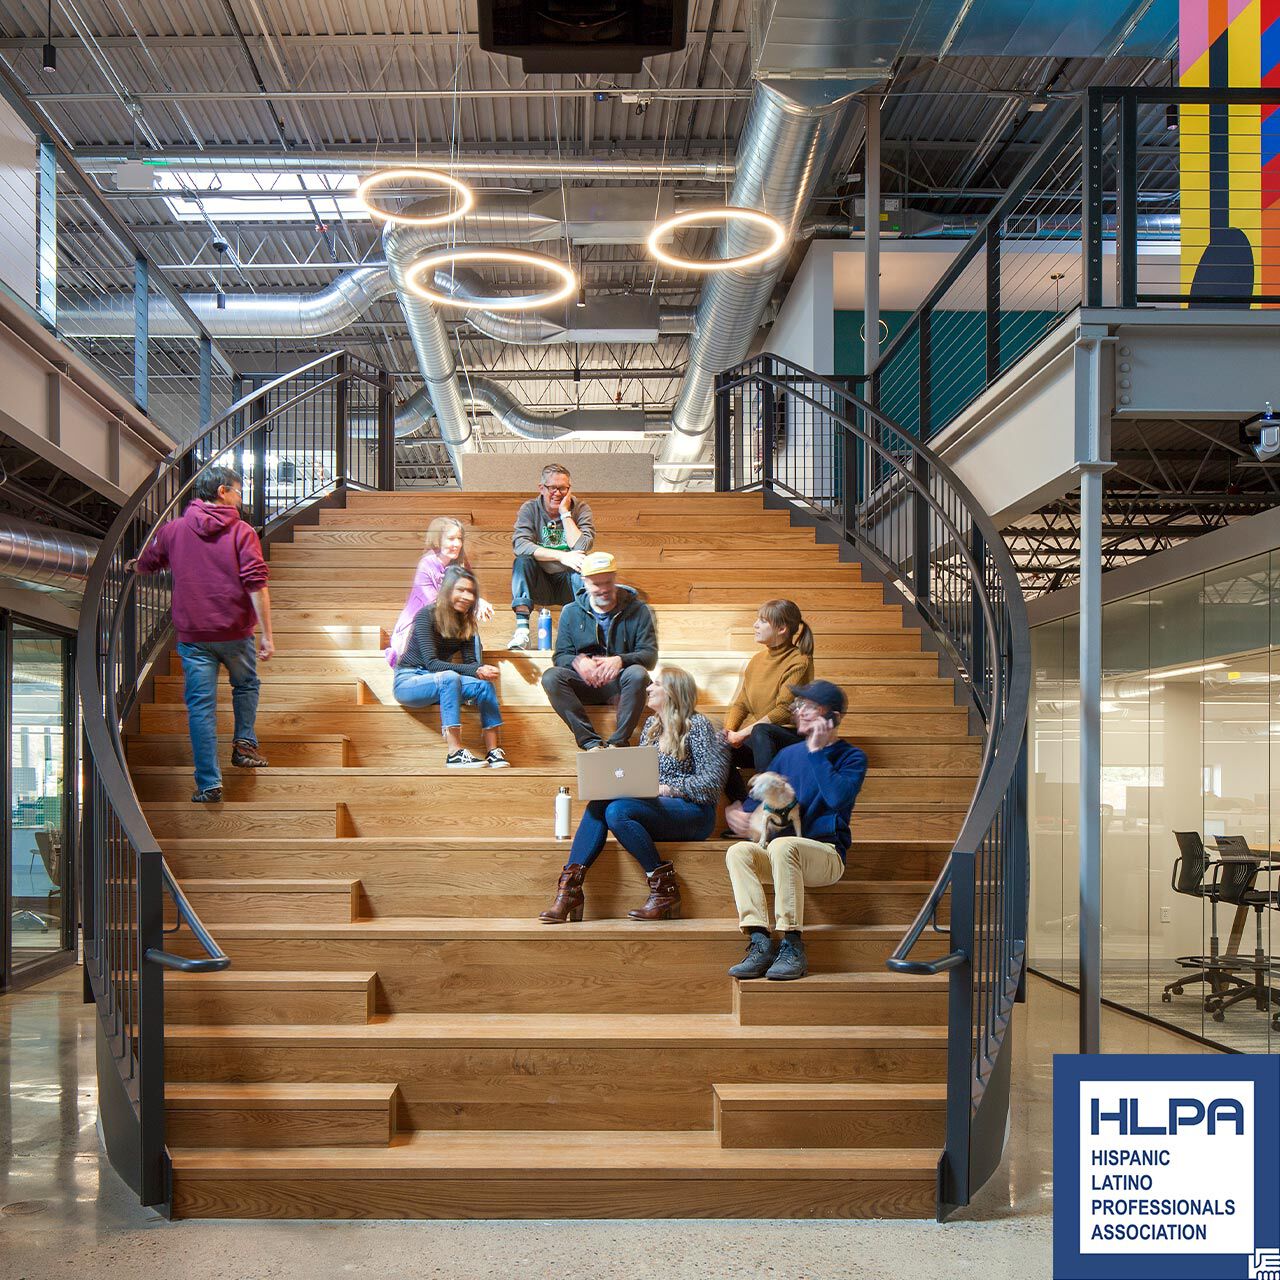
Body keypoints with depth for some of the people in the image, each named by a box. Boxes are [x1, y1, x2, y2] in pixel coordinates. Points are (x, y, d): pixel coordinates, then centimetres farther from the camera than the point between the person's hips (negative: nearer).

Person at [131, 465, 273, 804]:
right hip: (235, 632, -1)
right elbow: (256, 585, -13)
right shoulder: (242, 532, -6)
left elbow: (144, 566, 19)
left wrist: (134, 564, 45)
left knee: (200, 706, 3)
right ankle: (244, 743, 19)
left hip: (192, 634, 2)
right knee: (246, 685, 27)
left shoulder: (172, 530, 3)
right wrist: (267, 634, -11)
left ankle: (209, 784, 2)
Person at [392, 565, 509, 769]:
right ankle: (454, 753, -40)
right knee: (450, 678, -36)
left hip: (439, 683, 6)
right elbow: (431, 663, -25)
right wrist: (475, 671, -35)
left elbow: (470, 661, -1)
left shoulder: (467, 623, 5)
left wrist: (482, 670, -27)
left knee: (486, 685, -19)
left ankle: (493, 751, -24)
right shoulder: (427, 616, -15)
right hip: (408, 681, -6)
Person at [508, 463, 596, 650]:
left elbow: (581, 547, -18)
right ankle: (521, 628, -34)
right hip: (539, 584, 1)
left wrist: (565, 513, -16)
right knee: (521, 561, -27)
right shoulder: (530, 509, -2)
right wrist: (562, 556, -30)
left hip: (569, 583, -1)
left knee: (584, 565, -29)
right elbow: (520, 545, -21)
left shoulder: (580, 509, -2)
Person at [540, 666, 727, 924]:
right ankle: (569, 889, -29)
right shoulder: (651, 724, 17)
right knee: (598, 804, -20)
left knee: (617, 811, -30)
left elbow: (712, 780, -12)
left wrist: (667, 788, -17)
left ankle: (664, 888, -21)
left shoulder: (697, 725, -4)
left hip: (694, 811, -7)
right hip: (658, 807, 7)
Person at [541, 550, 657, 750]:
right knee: (551, 676, -27)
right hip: (585, 683, 2)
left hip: (620, 682, -2)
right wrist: (577, 662, -21)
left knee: (637, 674, -36)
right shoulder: (571, 612, 10)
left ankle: (618, 742, -29)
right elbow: (561, 656, 5)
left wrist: (620, 660, -25)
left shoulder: (637, 610, 4)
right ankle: (590, 742, -32)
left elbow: (650, 655, -4)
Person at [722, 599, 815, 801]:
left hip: (789, 737, -6)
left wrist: (744, 733, -21)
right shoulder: (757, 659, 13)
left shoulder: (799, 662, -9)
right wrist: (729, 732, -6)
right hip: (755, 740, 6)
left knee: (761, 731, -38)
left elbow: (784, 710, -17)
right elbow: (740, 704, 13)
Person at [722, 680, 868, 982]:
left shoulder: (851, 758, 1)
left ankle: (793, 946, -33)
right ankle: (760, 943, -33)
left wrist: (817, 752, -12)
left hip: (827, 854, -5)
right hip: (780, 855, 5)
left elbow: (837, 796, -19)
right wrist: (740, 813, -8)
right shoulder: (788, 754, 17)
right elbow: (759, 797, 15)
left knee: (782, 845, -36)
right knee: (738, 851, -25)